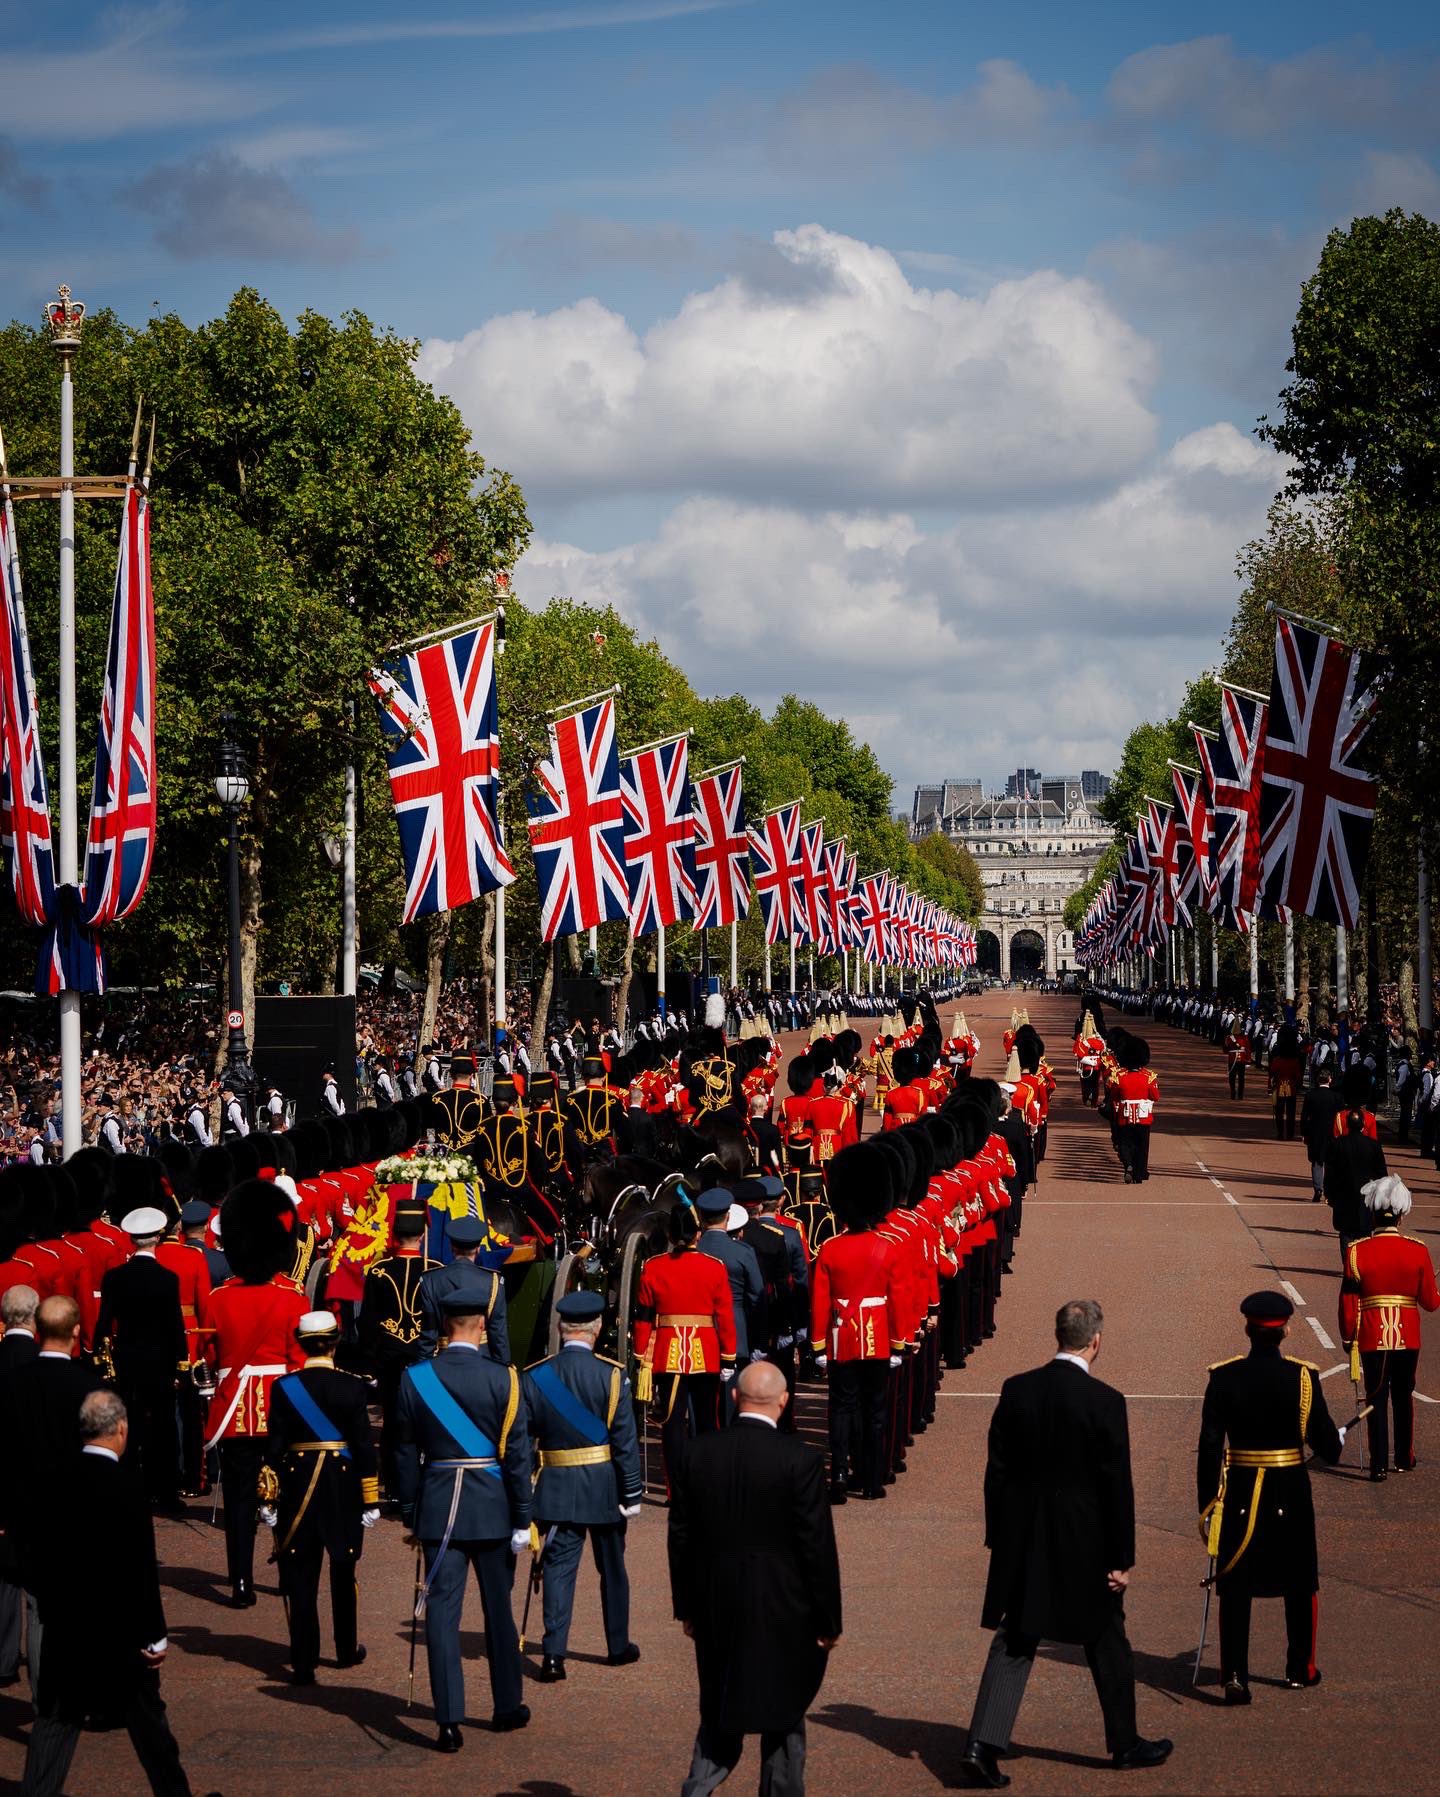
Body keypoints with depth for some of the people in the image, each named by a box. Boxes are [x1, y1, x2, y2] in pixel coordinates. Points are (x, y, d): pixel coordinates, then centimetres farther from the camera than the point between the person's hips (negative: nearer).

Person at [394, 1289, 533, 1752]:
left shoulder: (415, 1378, -3)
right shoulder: (503, 1380, -9)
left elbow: (406, 1453, 2)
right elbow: (518, 1454, -8)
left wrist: (410, 1515, 11)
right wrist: (523, 1521, -1)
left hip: (437, 1509, 1)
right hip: (492, 1509, -1)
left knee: (442, 1611, 2)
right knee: (498, 1609, 14)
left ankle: (449, 1722, -3)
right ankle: (507, 1708, 27)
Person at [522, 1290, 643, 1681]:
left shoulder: (535, 1377, -3)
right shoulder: (611, 1375, -10)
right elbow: (625, 1440, -10)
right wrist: (632, 1494, -3)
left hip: (556, 1488, 1)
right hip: (604, 1488, -1)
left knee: (558, 1568, 2)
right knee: (612, 1568, 14)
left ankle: (554, 1653, -9)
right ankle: (619, 1646, 27)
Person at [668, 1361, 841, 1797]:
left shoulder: (698, 1454, -3)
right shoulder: (801, 1459, -15)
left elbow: (680, 1537, 4)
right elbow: (818, 1546, -12)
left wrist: (686, 1608, 15)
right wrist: (827, 1621, -2)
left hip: (716, 1613, 3)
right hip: (782, 1614, -3)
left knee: (720, 1717, 15)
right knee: (783, 1720, 12)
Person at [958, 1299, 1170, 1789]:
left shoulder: (1016, 1391, -3)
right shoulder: (1104, 1402, -15)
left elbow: (996, 1471, 3)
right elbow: (1117, 1486, -12)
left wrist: (998, 1538, 12)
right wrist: (1121, 1559, -5)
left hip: (1022, 1546, 3)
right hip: (1086, 1547, -3)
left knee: (1012, 1645, 7)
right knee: (1107, 1646, 14)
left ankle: (983, 1745, -5)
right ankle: (1125, 1744, 28)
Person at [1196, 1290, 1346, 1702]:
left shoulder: (1224, 1377, -7)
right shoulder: (1303, 1377, -10)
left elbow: (1209, 1447, -7)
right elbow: (1325, 1443, -6)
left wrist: (1207, 1507, 0)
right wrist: (1338, 1441, 19)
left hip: (1239, 1494, 0)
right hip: (1291, 1494, 0)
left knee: (1235, 1589, 4)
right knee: (1299, 1584, 17)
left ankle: (1235, 1675, -6)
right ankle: (1300, 1669, 27)